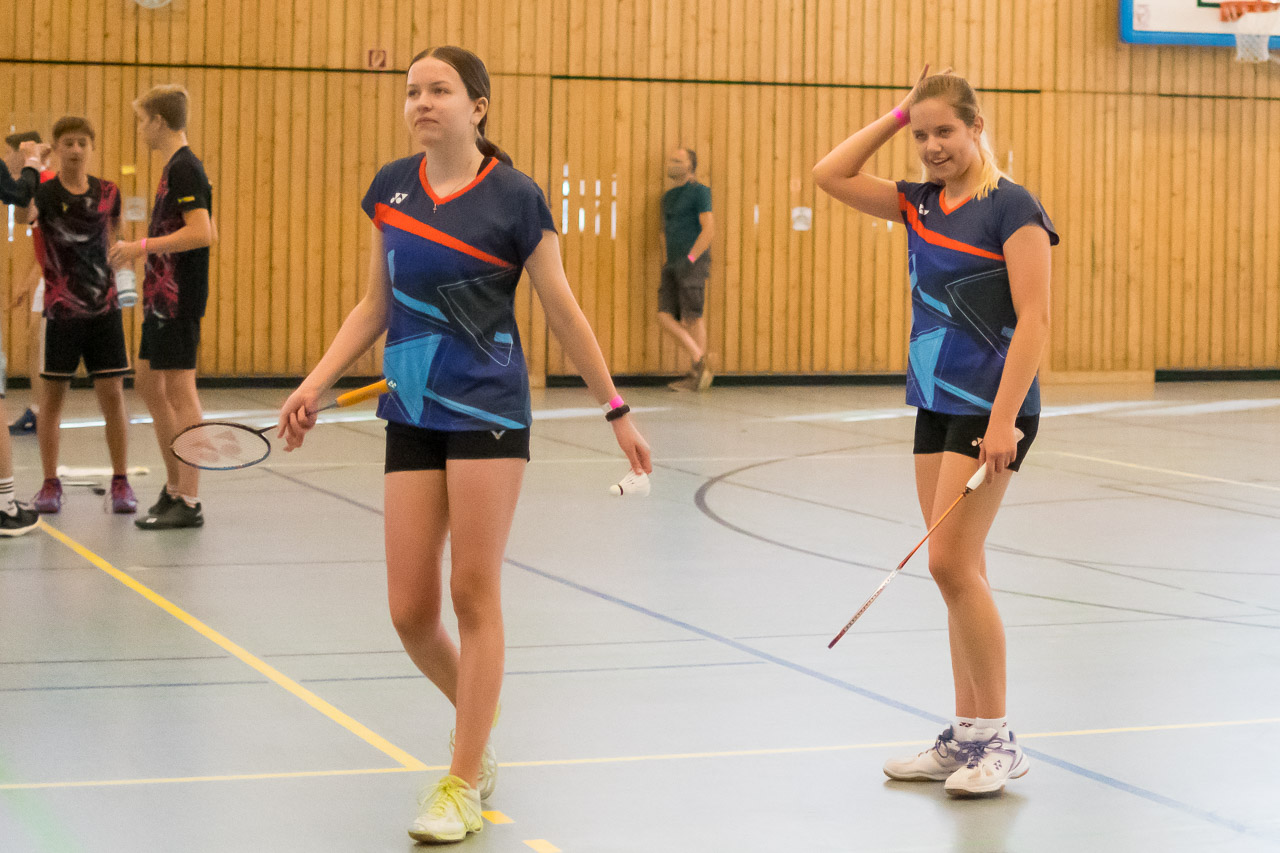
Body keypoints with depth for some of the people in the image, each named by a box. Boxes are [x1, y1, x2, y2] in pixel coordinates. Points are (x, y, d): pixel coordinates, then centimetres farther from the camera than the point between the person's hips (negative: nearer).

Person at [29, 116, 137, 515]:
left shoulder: (108, 193, 4)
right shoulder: (43, 194, -6)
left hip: (104, 308, 2)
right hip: (60, 312, -2)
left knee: (113, 395, 1)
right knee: (52, 396, 4)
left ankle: (120, 482, 10)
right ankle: (50, 484, 14)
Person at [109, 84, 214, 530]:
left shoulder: (184, 168, -14)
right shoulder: (174, 167, 16)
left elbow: (201, 232, -24)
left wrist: (143, 246, -19)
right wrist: (144, 250, 17)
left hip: (179, 300, -10)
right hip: (163, 297, 10)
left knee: (180, 392, -8)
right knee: (150, 385, 16)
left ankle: (189, 503, -5)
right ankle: (174, 488, 24)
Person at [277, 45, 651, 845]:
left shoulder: (514, 197, -6)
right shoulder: (392, 188, 7)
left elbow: (564, 310, 0)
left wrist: (617, 409, 1)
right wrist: (316, 384, 5)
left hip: (488, 412, -4)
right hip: (412, 414, 5)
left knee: (474, 593, -3)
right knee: (410, 609, 1)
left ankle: (462, 784, 6)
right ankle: (480, 727, 30)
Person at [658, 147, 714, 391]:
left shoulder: (699, 191, -3)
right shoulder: (669, 197, 20)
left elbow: (709, 229, -11)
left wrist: (690, 259, -17)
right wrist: (672, 260, 16)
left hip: (694, 263, -7)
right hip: (673, 266, 7)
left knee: (692, 317, -7)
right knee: (665, 317, -4)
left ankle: (696, 376, -1)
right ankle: (700, 363, 3)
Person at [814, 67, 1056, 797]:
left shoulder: (1012, 208, -11)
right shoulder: (922, 204, 10)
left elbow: (1033, 318, -15)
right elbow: (832, 174, 13)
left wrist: (1004, 419, -21)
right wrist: (896, 117, 7)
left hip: (991, 408, -7)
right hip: (936, 404, 8)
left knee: (952, 561, -13)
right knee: (959, 573, 9)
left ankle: (999, 739, -4)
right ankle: (968, 737, 15)